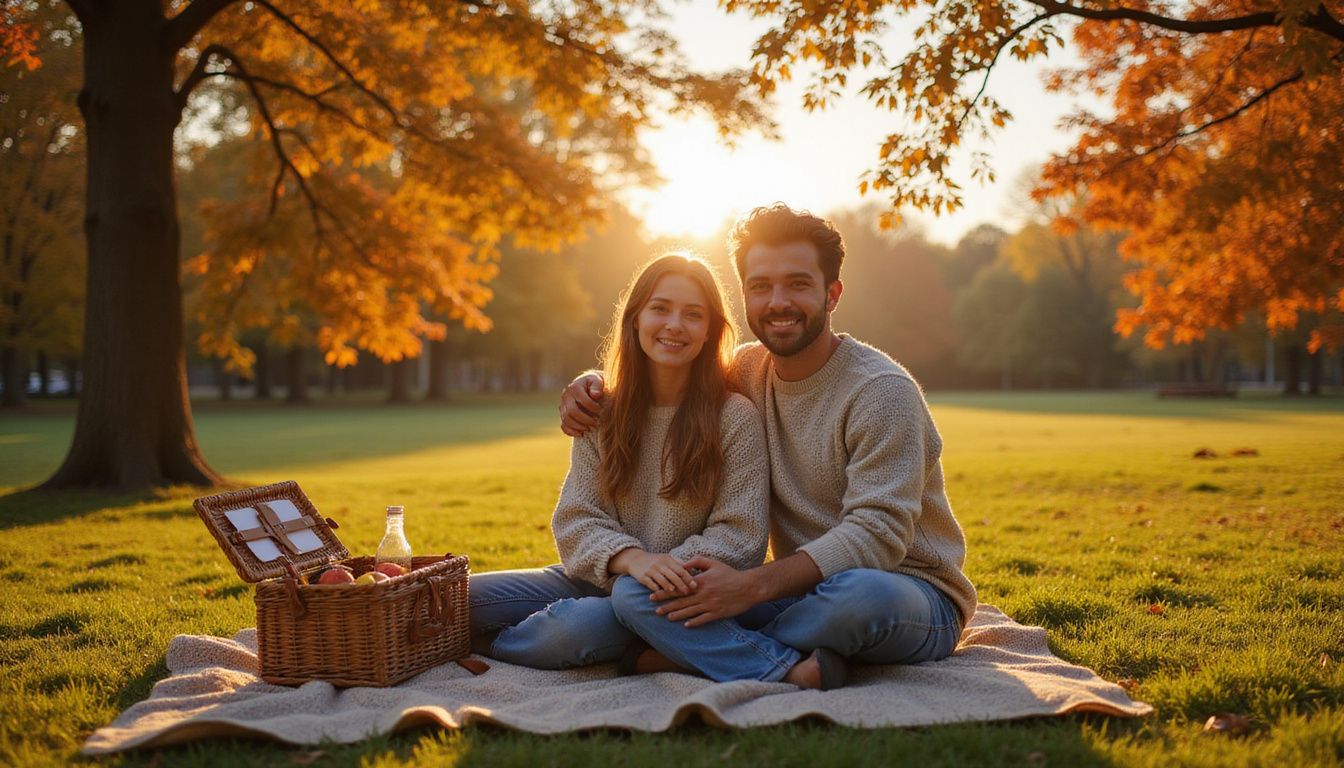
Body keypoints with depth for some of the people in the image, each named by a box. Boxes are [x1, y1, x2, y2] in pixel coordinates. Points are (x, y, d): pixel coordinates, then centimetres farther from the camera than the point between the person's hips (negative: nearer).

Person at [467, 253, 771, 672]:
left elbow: (740, 537, -8)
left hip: (674, 596, -3)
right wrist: (630, 559, -21)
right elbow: (575, 518, -1)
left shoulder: (735, 417, -7)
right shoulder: (602, 414, 5)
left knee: (576, 626, -32)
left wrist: (668, 570, -23)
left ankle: (484, 643, -2)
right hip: (598, 579, 4)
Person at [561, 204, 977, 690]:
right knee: (632, 591, -16)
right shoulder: (749, 370, 7)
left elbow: (877, 535, -21)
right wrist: (590, 386, 4)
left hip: (911, 592, -5)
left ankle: (699, 654, -20)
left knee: (863, 592, -42)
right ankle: (797, 671, -31)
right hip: (804, 591, 5)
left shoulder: (881, 391, -13)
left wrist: (753, 585, -29)